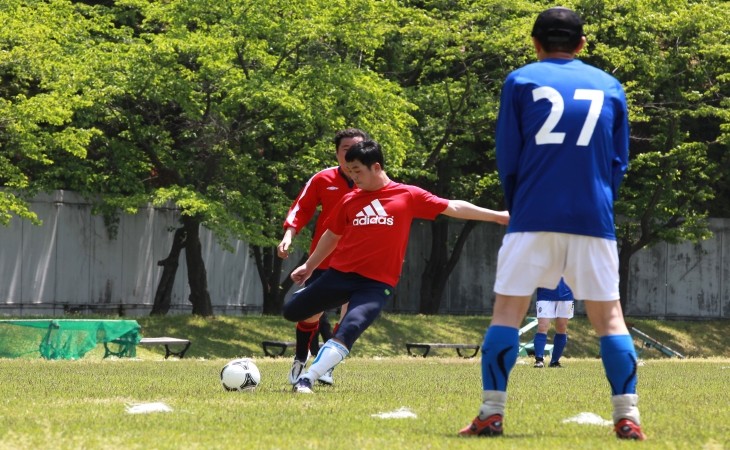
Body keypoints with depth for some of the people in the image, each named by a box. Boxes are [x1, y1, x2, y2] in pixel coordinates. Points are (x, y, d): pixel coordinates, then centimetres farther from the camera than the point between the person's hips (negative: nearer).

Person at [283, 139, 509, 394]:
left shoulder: (408, 196, 0)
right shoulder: (350, 201, 7)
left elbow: (452, 208, 3)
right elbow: (332, 236, 21)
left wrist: (496, 216, 2)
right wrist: (309, 266, 25)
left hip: (376, 284, -4)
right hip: (340, 274, 4)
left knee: (346, 333, -25)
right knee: (292, 312, 12)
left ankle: (307, 380, -23)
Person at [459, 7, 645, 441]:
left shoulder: (521, 81, 6)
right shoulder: (610, 86, 13)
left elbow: (507, 159, 6)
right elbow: (619, 162, 12)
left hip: (534, 214, -1)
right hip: (594, 218, 2)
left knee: (508, 310, 2)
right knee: (609, 315, 5)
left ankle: (491, 414, -5)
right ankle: (628, 417, -5)